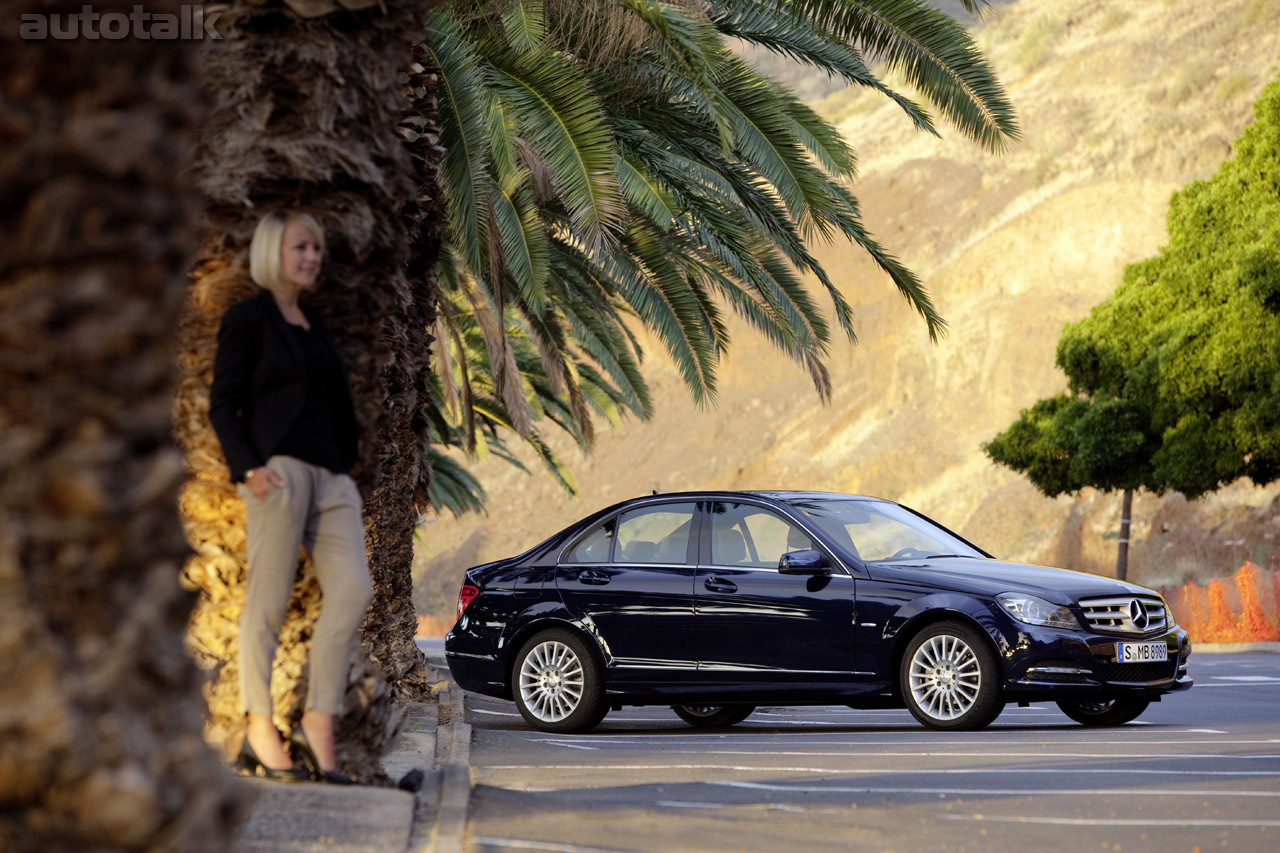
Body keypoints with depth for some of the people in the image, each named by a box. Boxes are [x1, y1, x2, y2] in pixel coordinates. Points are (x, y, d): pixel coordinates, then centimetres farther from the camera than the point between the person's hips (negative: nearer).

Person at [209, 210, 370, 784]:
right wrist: (247, 468, -17)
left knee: (352, 590, -7)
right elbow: (222, 403, -4)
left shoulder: (313, 325, 23)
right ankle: (260, 734, -2)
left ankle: (317, 730, -7)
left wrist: (346, 467, 18)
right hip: (278, 467, -7)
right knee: (269, 601, -6)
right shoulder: (247, 319, 2)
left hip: (330, 474, 7)